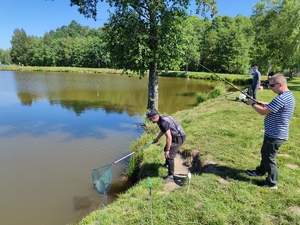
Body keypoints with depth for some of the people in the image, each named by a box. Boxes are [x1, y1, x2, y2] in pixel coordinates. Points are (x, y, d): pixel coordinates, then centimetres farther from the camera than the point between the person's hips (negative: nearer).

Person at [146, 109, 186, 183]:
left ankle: (170, 176, 3)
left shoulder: (163, 122, -29)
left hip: (178, 138, -11)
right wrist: (157, 138, 31)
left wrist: (167, 150, -21)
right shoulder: (161, 119, 2)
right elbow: (163, 130, 21)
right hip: (175, 136, 11)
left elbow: (169, 137, -28)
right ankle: (167, 164, 51)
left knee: (169, 156, -11)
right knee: (165, 149, 26)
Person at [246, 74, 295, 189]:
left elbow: (264, 111, -24)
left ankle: (272, 183, 20)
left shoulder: (281, 98, -27)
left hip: (275, 135, -10)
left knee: (269, 157, 5)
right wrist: (266, 104, 8)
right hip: (277, 133, 10)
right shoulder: (288, 95, 7)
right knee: (265, 153, 25)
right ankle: (260, 171, 44)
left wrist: (253, 103, -9)